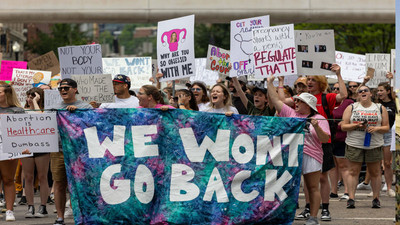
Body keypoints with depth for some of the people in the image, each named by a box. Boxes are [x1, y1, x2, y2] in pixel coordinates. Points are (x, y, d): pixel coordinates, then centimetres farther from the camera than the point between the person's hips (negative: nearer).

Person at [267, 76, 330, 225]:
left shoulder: (319, 119, 3)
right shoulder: (290, 114, 12)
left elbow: (324, 139, -5)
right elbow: (276, 100, 12)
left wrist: (316, 127, -20)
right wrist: (270, 83, 10)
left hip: (311, 156, -3)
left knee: (313, 187, 0)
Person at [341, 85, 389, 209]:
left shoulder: (380, 109, 8)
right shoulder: (351, 108, 7)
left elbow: (386, 127, 7)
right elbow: (344, 126, 3)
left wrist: (376, 129, -13)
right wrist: (356, 125, -13)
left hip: (374, 146, 0)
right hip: (354, 145, 0)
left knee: (375, 172, 3)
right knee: (353, 171, -3)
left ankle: (376, 198, 10)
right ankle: (351, 198, -2)